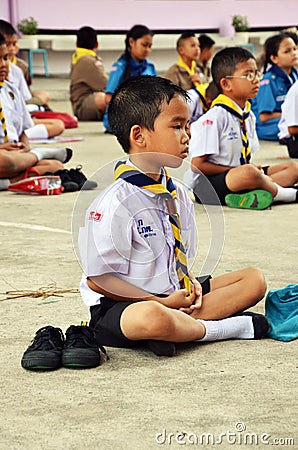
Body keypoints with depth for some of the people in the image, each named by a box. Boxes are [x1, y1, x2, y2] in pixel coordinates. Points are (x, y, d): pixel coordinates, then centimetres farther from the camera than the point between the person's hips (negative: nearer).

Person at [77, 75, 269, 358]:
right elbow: (98, 278, -17)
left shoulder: (177, 194, 10)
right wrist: (164, 302, -17)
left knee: (254, 279, 4)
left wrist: (190, 283, -4)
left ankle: (182, 325, -15)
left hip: (174, 296, 9)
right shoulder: (115, 203, -17)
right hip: (119, 305, -8)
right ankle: (219, 328, -15)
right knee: (152, 318, -43)